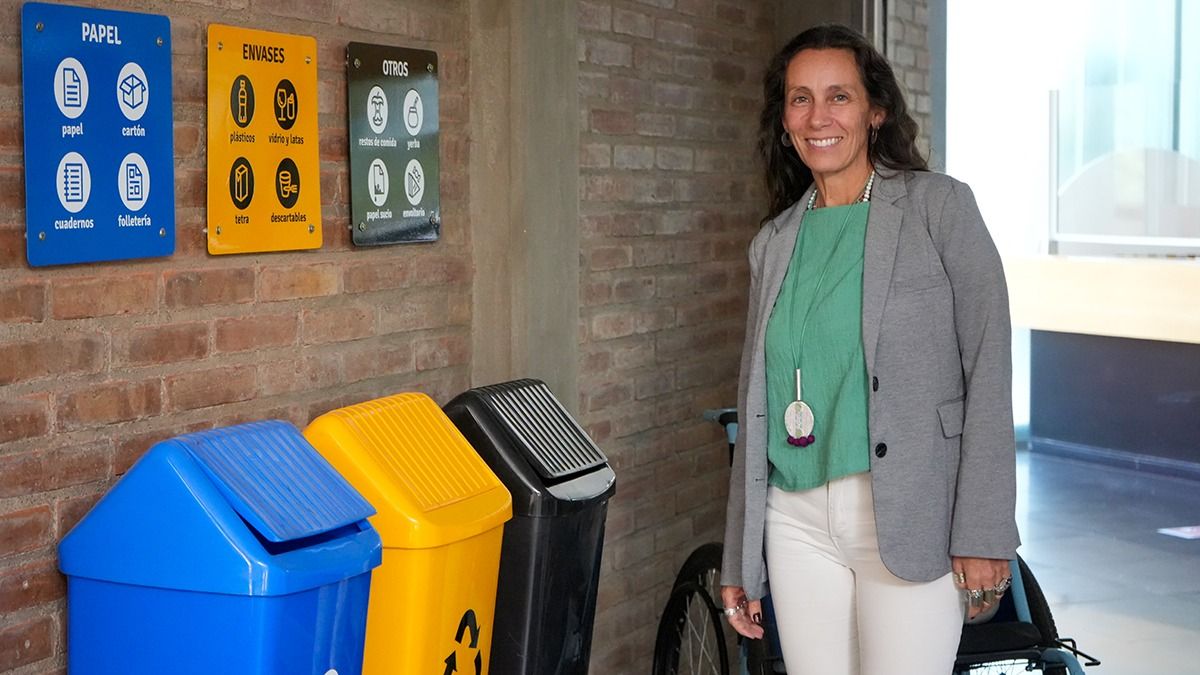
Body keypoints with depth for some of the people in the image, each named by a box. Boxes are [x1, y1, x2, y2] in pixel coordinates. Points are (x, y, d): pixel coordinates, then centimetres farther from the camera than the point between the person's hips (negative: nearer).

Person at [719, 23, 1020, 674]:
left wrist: (984, 534, -13)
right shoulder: (773, 242, 12)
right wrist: (739, 562, 14)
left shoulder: (939, 206, -1)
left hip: (910, 518, -4)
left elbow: (988, 369, -6)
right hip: (798, 522, 4)